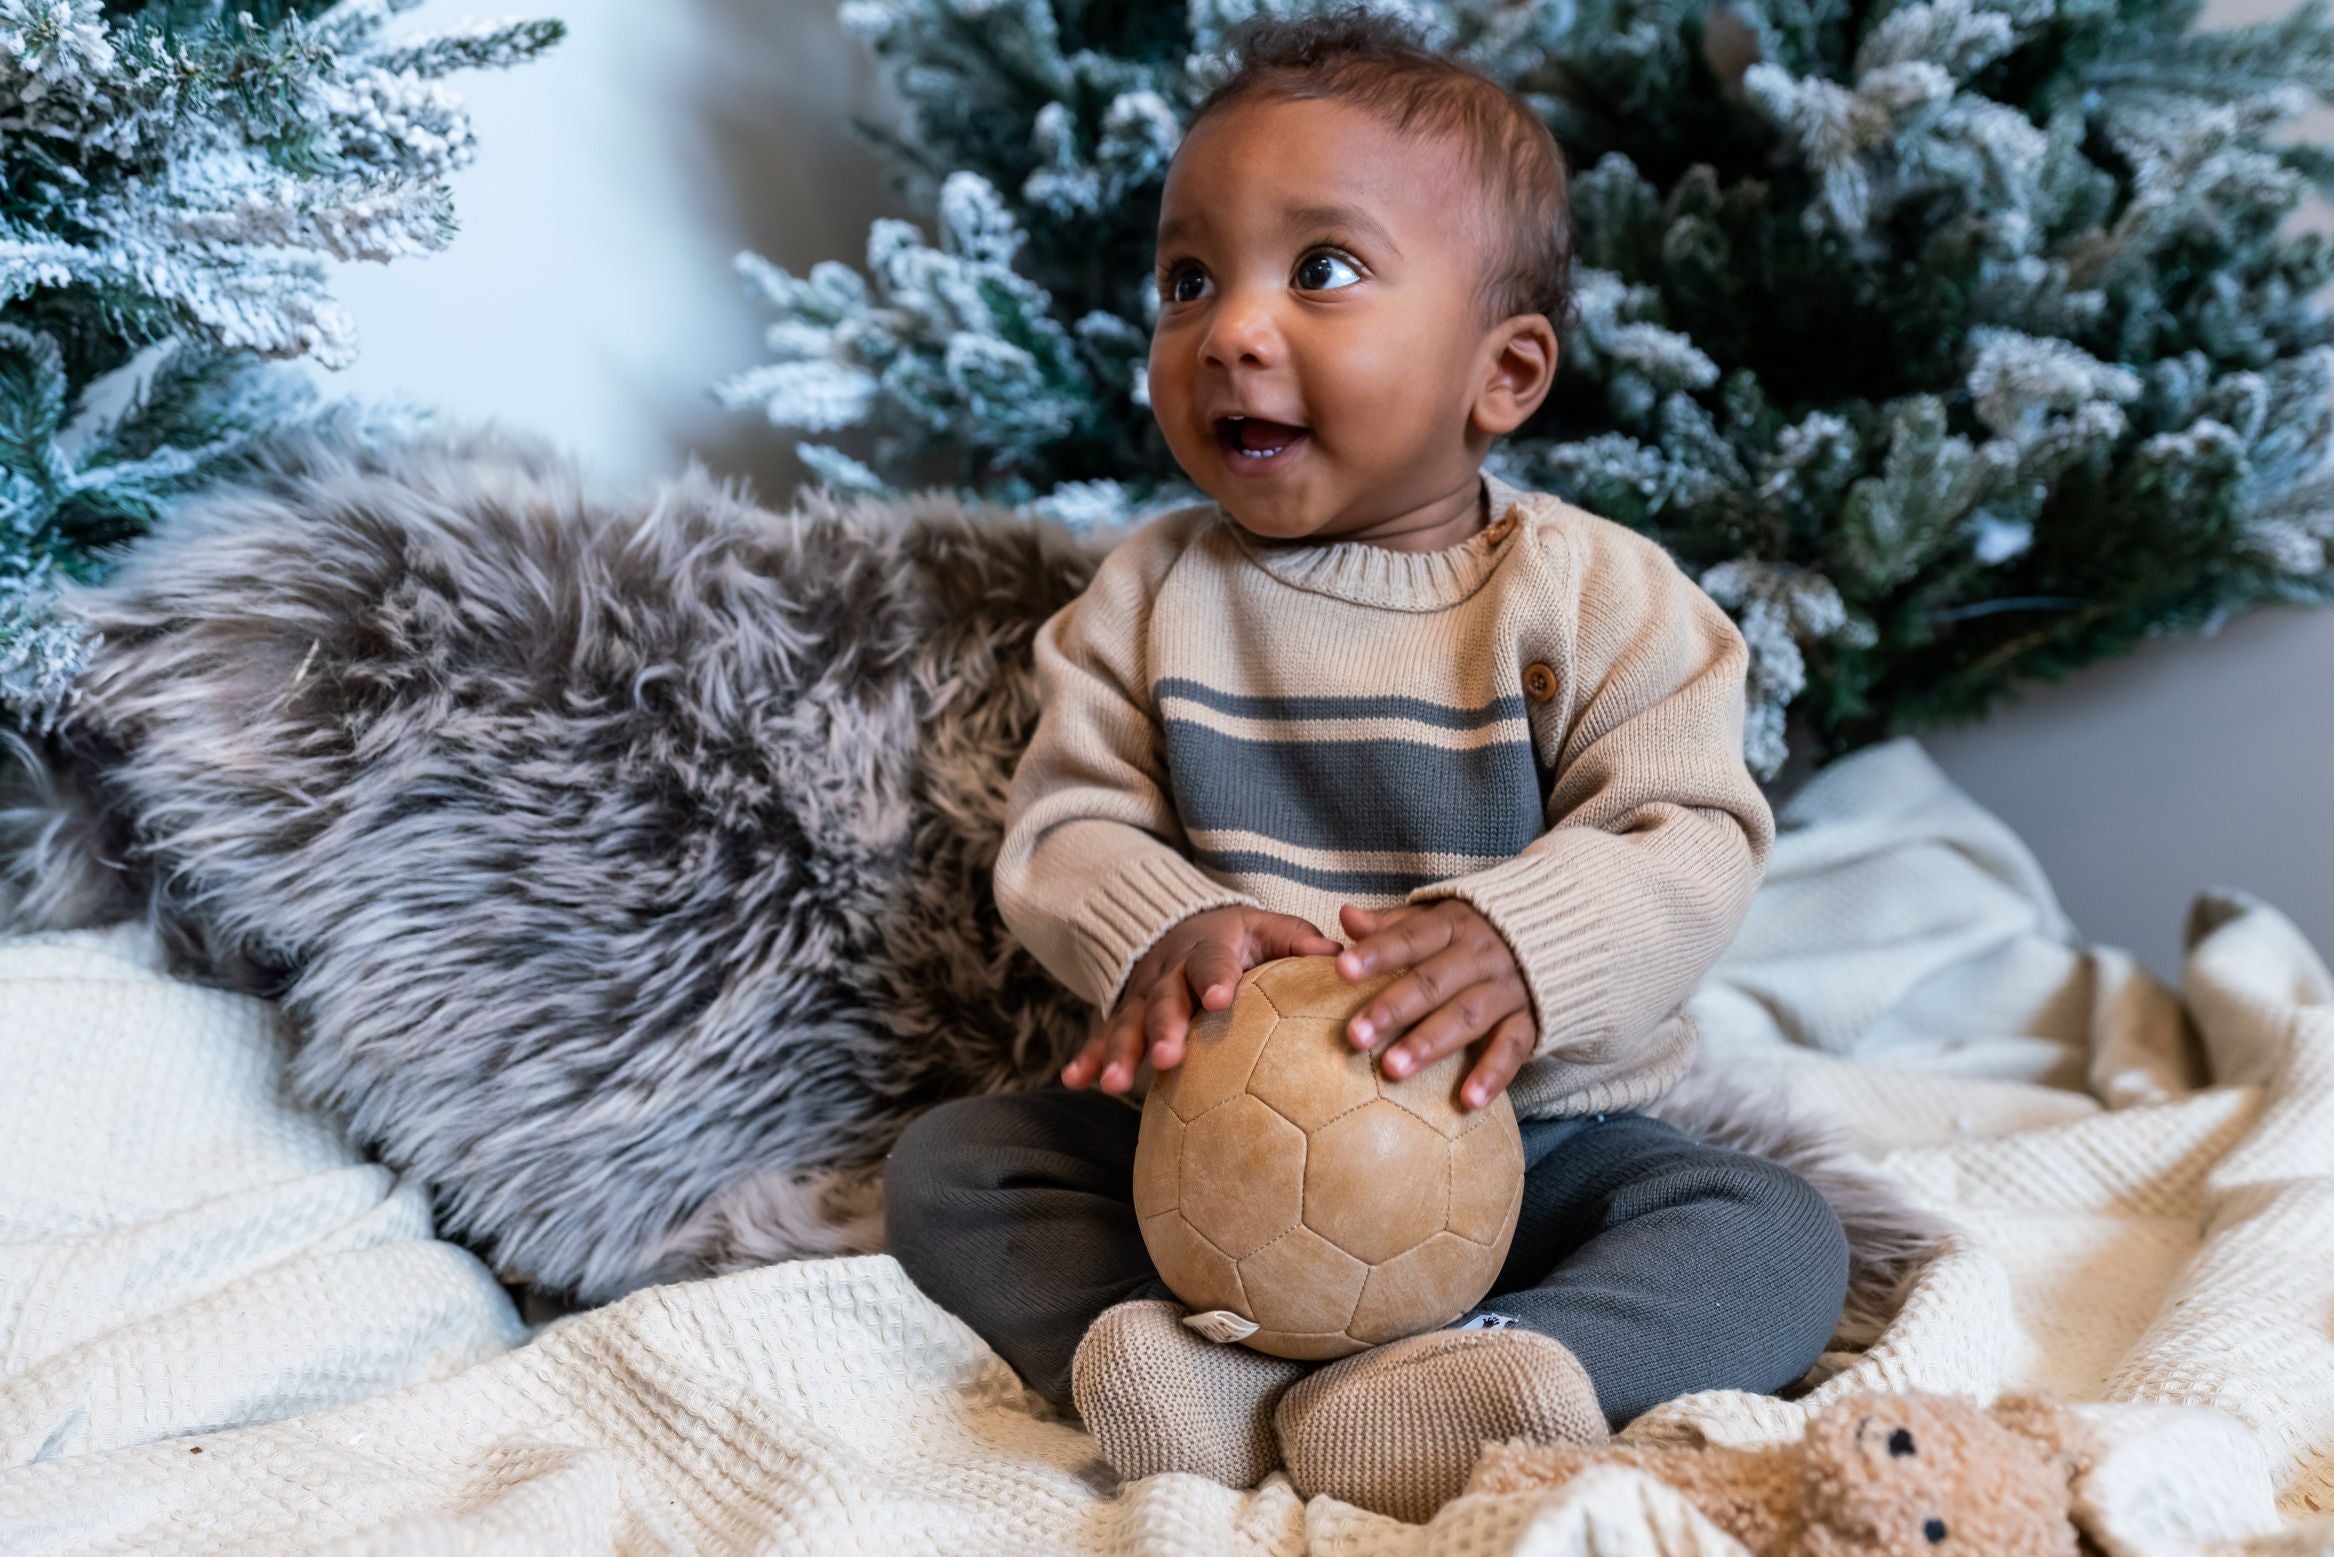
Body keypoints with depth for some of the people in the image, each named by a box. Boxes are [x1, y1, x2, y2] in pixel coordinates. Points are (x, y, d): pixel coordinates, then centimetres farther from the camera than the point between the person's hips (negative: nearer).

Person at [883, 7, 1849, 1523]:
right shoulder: (1150, 592, 0)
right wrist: (1161, 932, -28)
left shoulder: (1596, 594, -8)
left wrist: (1525, 942, -36)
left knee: (1780, 1237, -22)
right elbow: (1065, 828, -4)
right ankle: (1185, 1365, -33)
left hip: (1530, 1129, -1)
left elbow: (1693, 839, -15)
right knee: (945, 1165, -12)